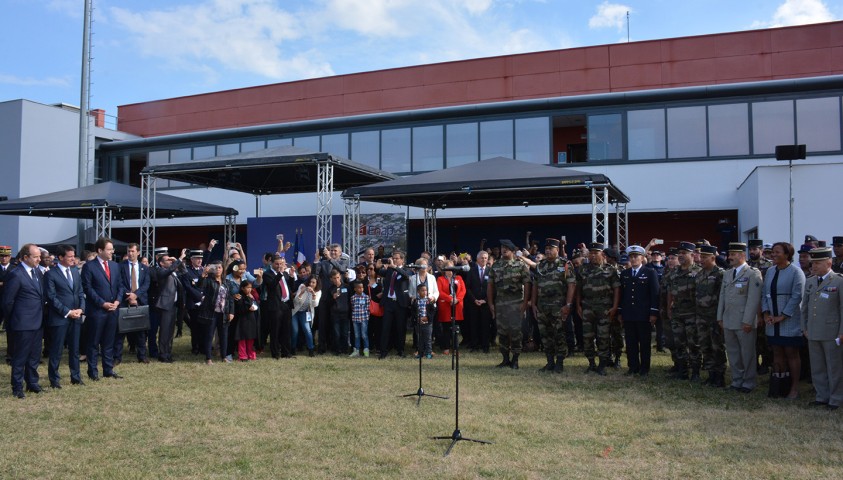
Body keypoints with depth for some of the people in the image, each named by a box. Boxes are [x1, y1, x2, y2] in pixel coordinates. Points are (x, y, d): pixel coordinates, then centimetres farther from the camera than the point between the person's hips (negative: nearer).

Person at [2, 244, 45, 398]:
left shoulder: (37, 271, 8)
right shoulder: (15, 275, -15)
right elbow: (8, 301, -10)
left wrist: (41, 317, 12)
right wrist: (11, 321, 1)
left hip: (37, 322, 7)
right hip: (23, 324, -7)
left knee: (34, 356, 17)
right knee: (20, 357, 6)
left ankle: (32, 383, 30)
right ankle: (17, 388, 17)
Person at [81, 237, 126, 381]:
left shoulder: (115, 265, 12)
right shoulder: (89, 266, -6)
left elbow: (120, 285, 14)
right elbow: (88, 288, -10)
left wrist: (117, 301, -3)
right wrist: (102, 303, -14)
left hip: (113, 310, 5)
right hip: (96, 310, -5)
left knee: (109, 342, 11)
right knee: (94, 342, 4)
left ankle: (108, 369, 18)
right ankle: (93, 372, 11)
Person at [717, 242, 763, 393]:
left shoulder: (753, 273, -8)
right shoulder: (727, 273, 14)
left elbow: (753, 299, -14)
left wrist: (747, 321, -17)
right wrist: (720, 317, 11)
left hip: (744, 323, -7)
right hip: (728, 321, 7)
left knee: (747, 354, 4)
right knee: (732, 353, 13)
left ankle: (748, 383, 16)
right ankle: (737, 381, 25)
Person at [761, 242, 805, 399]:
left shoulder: (796, 272, -8)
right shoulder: (770, 271, 11)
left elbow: (797, 296, -14)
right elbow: (765, 294, 12)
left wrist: (783, 316, -15)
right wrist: (766, 313, 0)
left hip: (790, 321, -6)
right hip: (772, 321, 6)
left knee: (791, 353, 1)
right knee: (777, 353, 9)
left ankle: (794, 388, 10)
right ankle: (780, 386, 17)